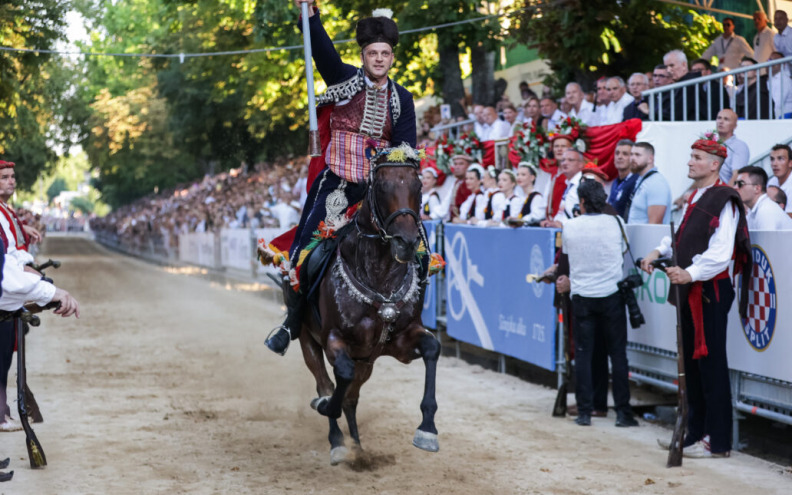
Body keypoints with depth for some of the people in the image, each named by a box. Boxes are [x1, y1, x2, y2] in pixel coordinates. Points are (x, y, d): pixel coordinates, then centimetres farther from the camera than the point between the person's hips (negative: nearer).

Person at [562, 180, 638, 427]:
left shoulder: (569, 227, -3)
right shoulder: (615, 222, -2)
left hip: (581, 296, 0)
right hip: (611, 295, 0)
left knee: (583, 354, 5)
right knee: (617, 354, 4)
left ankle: (584, 412, 4)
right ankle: (622, 412, 3)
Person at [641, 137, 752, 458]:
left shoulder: (723, 201, -13)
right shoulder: (694, 198, 15)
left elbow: (720, 252, -21)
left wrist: (690, 273, -31)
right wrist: (659, 251, 9)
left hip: (711, 290, -9)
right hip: (690, 290, 9)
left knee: (711, 365, -5)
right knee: (691, 362, 14)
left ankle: (719, 443, 1)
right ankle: (695, 434, 23)